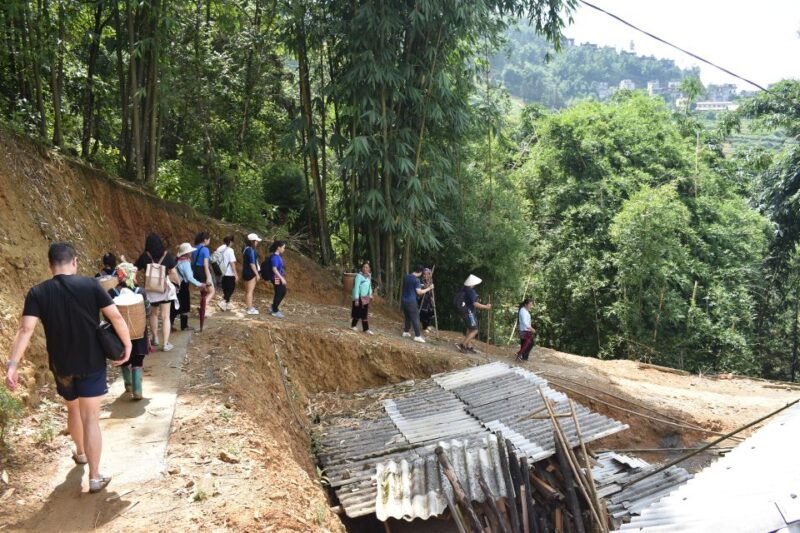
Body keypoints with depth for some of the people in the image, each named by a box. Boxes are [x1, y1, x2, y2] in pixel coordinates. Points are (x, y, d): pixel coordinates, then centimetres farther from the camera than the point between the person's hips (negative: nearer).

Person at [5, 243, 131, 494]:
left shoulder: (38, 292, -7)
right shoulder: (90, 285, -11)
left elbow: (25, 330, -16)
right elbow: (116, 317, -12)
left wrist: (12, 364, -19)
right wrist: (127, 344, 1)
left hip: (61, 365, 3)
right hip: (92, 364, -2)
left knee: (73, 409, 26)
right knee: (91, 418, 1)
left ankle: (80, 453, 48)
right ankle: (95, 477, 3)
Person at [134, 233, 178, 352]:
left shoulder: (145, 256, -7)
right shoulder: (167, 255, -7)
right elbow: (173, 273, -5)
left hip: (150, 289, 1)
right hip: (165, 288, -1)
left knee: (154, 314, 21)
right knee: (165, 316, 4)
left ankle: (155, 339, 31)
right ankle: (166, 344, 2)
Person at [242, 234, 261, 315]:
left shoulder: (245, 249, 10)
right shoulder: (251, 250, -19)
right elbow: (252, 264, -21)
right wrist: (257, 274, -16)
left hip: (245, 272, 10)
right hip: (251, 273, -10)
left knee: (247, 291, 15)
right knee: (250, 291, -6)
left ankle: (249, 307, 25)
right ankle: (250, 309, -4)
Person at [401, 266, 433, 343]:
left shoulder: (406, 277, 9)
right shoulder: (416, 280, -15)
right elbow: (419, 292, -17)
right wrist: (429, 288, -8)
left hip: (404, 300, 8)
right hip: (411, 301, -8)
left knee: (407, 317, 19)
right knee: (415, 318, -4)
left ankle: (405, 332, 25)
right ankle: (417, 336, -6)